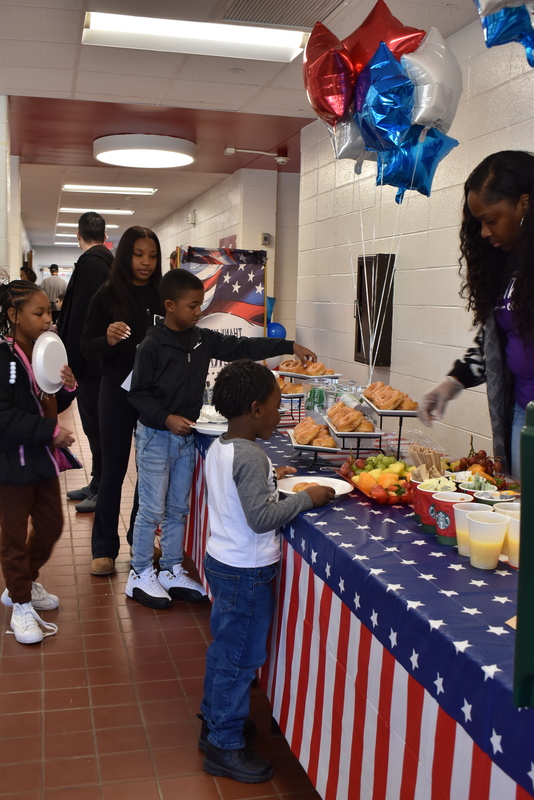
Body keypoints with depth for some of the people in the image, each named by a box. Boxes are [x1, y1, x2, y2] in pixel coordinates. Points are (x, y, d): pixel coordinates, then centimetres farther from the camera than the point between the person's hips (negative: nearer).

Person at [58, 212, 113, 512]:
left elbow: (81, 316, -21)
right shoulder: (107, 261, 12)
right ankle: (98, 484, 25)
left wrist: (71, 361, -18)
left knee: (96, 425, -2)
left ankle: (103, 491, 7)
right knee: (96, 423, 15)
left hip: (91, 359, -10)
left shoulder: (90, 263, -16)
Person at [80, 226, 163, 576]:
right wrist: (108, 340, -23)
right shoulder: (108, 295, -4)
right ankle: (104, 549, 17)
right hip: (119, 392, -2)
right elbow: (87, 347, -4)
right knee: (114, 470, 6)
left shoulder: (163, 296, 1)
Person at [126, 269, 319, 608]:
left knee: (178, 509, 14)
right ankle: (140, 575, 17)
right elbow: (139, 393, -12)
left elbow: (241, 348, 5)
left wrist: (290, 346, 2)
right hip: (156, 436, -6)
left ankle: (172, 571, 26)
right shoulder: (151, 346, -15)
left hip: (187, 436, 6)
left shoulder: (203, 339, 3)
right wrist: (166, 419, -24)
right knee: (151, 510, 2)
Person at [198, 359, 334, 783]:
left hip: (221, 560, 9)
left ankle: (214, 723, 37)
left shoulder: (219, 447, 3)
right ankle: (225, 746, 17)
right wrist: (306, 498, -19)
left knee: (223, 648, 22)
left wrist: (268, 478, 11)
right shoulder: (251, 457, -25)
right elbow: (261, 519, -28)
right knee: (240, 658, 4)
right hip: (247, 572, -9)